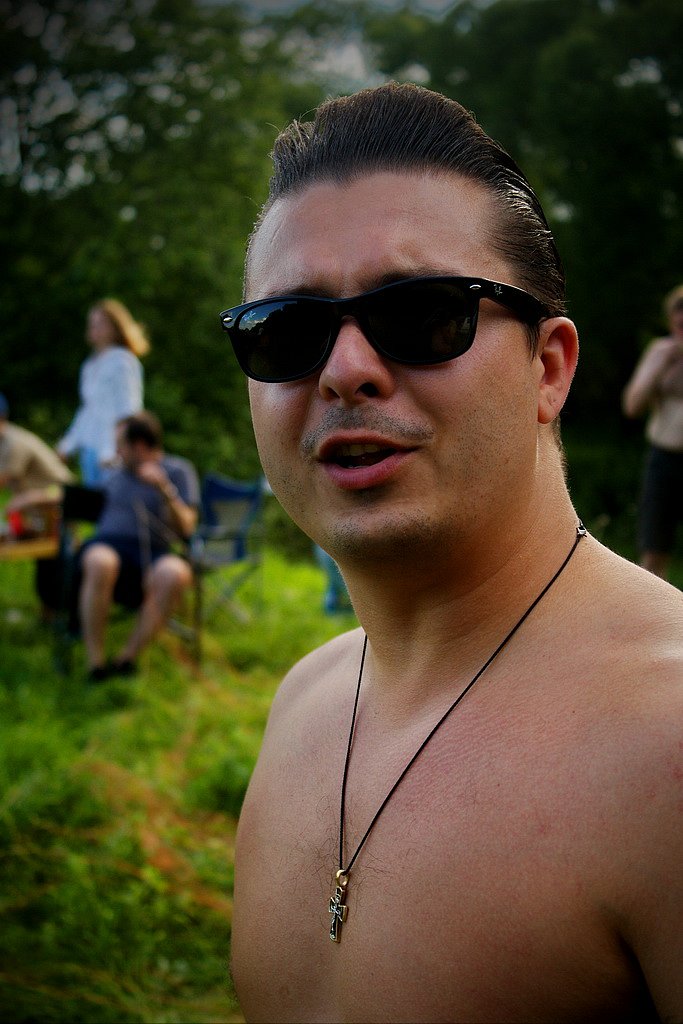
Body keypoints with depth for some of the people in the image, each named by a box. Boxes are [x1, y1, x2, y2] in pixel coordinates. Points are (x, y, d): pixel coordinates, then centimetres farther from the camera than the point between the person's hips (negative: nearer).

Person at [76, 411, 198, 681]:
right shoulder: (116, 474, 28)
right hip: (108, 543, 2)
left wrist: (164, 489, -12)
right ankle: (95, 663, -34)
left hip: (152, 551, -2)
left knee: (175, 573, -38)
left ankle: (127, 656, -28)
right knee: (100, 563, -38)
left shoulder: (178, 470, 13)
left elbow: (186, 527, 1)